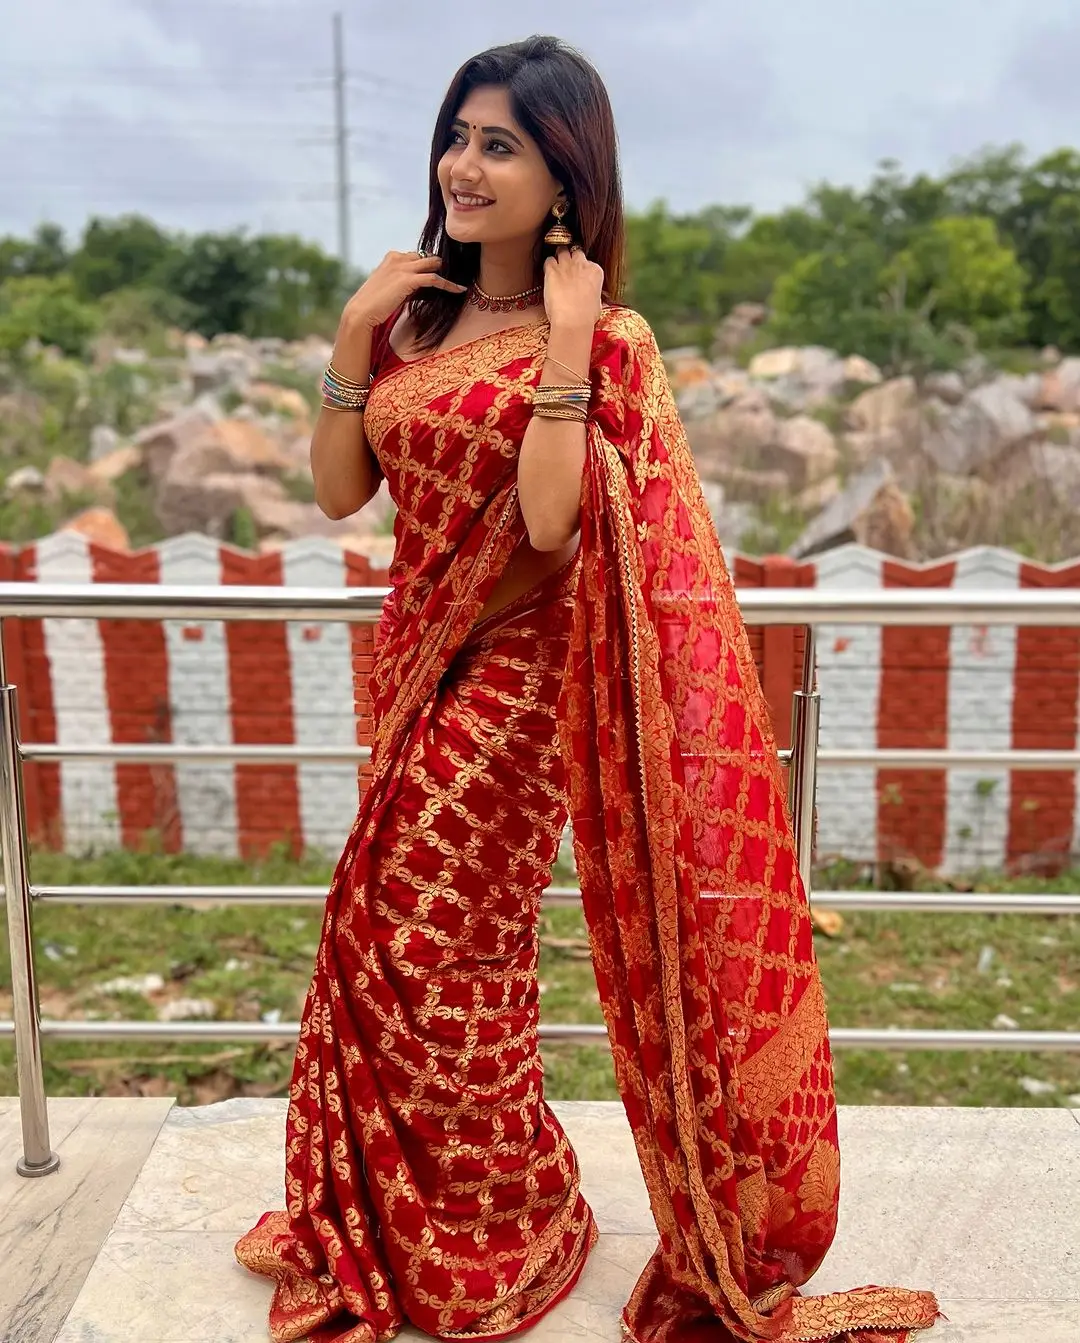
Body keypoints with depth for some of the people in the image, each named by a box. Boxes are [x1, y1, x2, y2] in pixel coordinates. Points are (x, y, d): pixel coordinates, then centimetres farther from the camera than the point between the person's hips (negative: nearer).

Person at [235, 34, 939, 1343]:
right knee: (385, 935, 16)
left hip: (510, 683, -6)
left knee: (423, 943, 3)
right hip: (418, 667, 7)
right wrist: (352, 338, -6)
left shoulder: (601, 340, -11)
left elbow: (550, 523, -25)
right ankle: (379, 1222, 40)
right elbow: (338, 493, 3)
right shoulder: (415, 312, 7)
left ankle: (494, 1236, 30)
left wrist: (565, 342, -24)